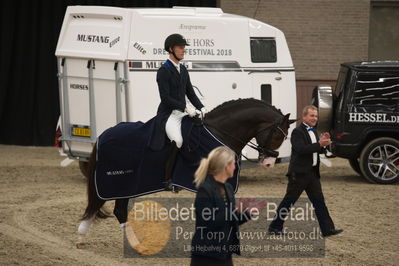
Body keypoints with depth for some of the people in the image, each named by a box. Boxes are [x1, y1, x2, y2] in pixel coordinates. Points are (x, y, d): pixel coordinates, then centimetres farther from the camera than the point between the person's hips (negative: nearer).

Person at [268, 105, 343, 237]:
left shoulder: (313, 132, 15)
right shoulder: (297, 132, -13)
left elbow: (317, 150, 18)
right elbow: (301, 149, -26)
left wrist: (323, 142, -1)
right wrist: (319, 144, -29)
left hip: (312, 172, 8)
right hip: (299, 173, -8)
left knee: (319, 201, 4)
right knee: (289, 201, 0)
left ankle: (327, 229, 2)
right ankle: (274, 227, 11)